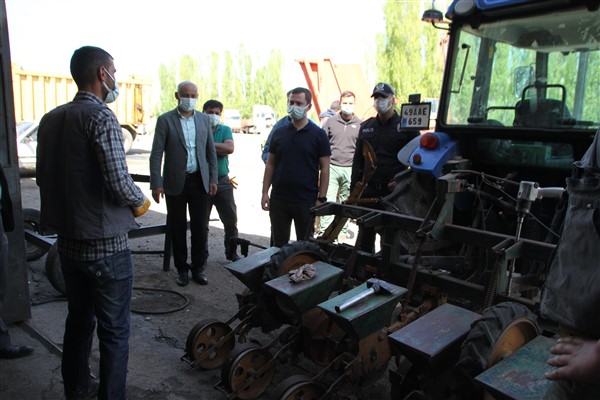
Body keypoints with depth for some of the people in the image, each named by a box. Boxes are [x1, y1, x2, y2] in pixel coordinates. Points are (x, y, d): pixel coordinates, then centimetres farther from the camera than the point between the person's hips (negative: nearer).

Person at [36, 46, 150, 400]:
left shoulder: (51, 119, 7)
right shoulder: (100, 116, -16)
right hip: (106, 245, -8)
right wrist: (141, 202, -5)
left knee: (79, 319, 23)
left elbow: (43, 176, 13)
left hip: (68, 241, 8)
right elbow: (119, 181, -23)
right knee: (114, 330, 6)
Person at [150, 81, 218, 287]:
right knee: (177, 228, 7)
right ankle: (181, 268, 22)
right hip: (175, 182, -2)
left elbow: (211, 151, 10)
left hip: (199, 181, 2)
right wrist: (156, 184, -12)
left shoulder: (204, 119, 7)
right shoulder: (165, 120, -3)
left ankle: (198, 267, 20)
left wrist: (213, 179, 4)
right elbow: (156, 154, -6)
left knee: (200, 227, 6)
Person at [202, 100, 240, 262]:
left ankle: (232, 252, 24)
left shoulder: (225, 130, 8)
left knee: (231, 219, 7)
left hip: (222, 182, 2)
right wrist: (219, 149, -15)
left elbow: (230, 148, -11)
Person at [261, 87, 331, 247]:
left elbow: (324, 168, -4)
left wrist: (321, 198, -10)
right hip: (278, 199, 3)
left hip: (306, 201, -3)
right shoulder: (279, 132, 6)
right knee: (278, 244, 13)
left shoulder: (318, 134, -3)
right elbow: (270, 164, 9)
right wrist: (265, 192, 3)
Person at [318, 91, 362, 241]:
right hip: (331, 167, 0)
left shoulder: (360, 125, 6)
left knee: (346, 202, 10)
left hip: (350, 169, 1)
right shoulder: (331, 122, 7)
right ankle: (324, 232, -3)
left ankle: (342, 232, 21)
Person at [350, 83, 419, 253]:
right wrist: (354, 188, 7)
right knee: (365, 238, 13)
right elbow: (358, 160, 14)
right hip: (368, 192, 4)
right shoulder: (366, 127, 12)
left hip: (395, 193, -4)